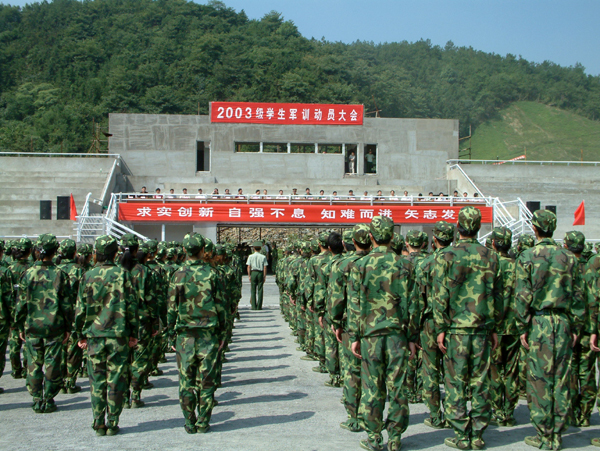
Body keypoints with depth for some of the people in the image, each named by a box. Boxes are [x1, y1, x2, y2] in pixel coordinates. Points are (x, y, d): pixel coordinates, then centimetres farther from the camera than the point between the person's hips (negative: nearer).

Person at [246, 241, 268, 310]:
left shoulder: (250, 256, -1)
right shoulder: (263, 257, -2)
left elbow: (248, 267, -1)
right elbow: (265, 267, -3)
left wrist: (249, 275, 5)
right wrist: (264, 276, 5)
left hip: (253, 273, 0)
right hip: (260, 273, 0)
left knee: (253, 290, 7)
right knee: (260, 290, 5)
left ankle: (254, 306, 5)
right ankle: (259, 306, 5)